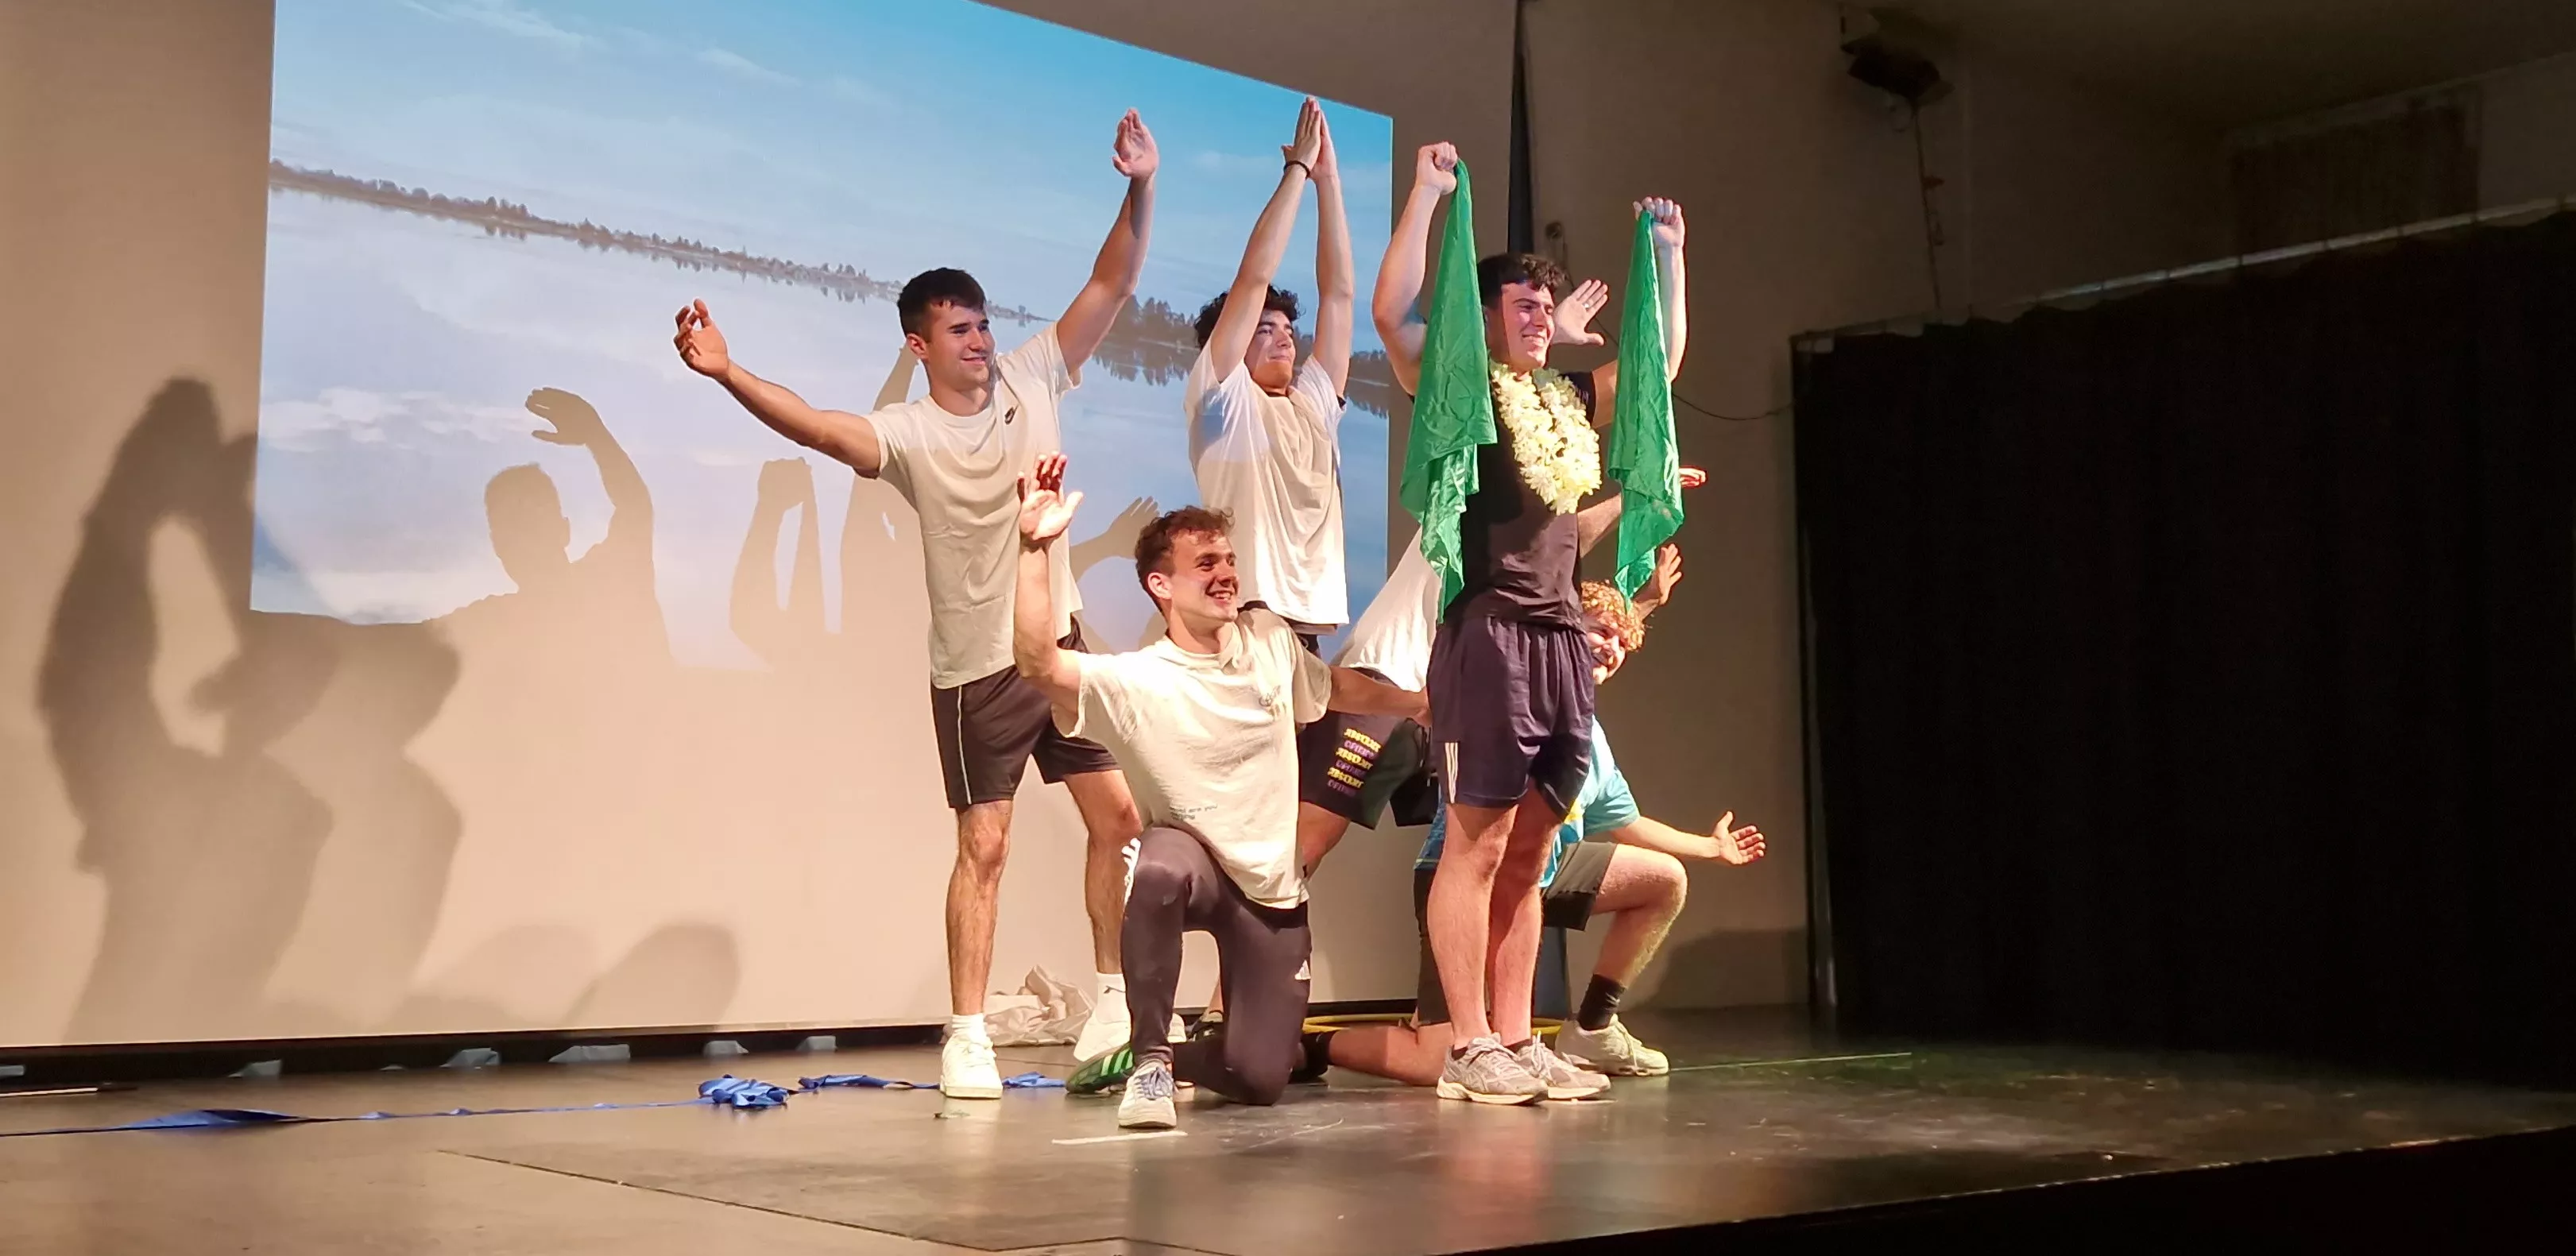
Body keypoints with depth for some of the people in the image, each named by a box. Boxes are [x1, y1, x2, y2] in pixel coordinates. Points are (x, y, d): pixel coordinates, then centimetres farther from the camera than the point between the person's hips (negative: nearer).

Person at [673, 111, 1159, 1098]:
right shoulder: (908, 433, -12)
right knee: (984, 845, 0)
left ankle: (1116, 1000, 18)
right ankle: (968, 1036, 9)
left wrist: (1140, 189, -16)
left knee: (1120, 817, 4)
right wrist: (726, 373, -45)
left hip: (1061, 643, 4)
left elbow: (1113, 287, -4)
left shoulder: (1033, 377, -1)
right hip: (976, 670, -4)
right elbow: (817, 428, -30)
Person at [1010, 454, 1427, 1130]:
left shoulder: (1270, 639, -2)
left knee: (1259, 1080, -6)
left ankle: (1179, 1058, 32)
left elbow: (1339, 686, 20)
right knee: (1160, 867, -43)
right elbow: (1039, 663, -37)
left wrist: (1426, 705, 28)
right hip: (1194, 860, -4)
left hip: (1273, 890, 4)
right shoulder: (1135, 683, -19)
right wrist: (1035, 549, -45)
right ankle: (1149, 1062, -24)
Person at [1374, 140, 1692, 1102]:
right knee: (1477, 844, -6)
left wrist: (1667, 252, 26)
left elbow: (1664, 356, 28)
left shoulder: (1569, 397, 19)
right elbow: (1392, 311, -16)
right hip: (1489, 634, -7)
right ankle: (1469, 1049, -2)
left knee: (1529, 851, 8)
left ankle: (1517, 1041, 13)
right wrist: (1428, 194, -13)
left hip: (1561, 639, 7)